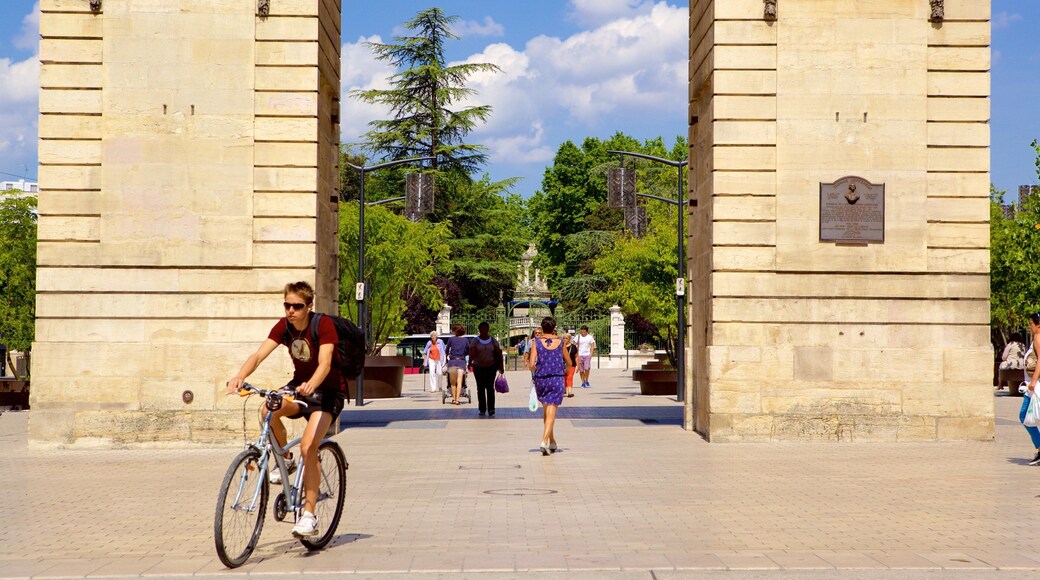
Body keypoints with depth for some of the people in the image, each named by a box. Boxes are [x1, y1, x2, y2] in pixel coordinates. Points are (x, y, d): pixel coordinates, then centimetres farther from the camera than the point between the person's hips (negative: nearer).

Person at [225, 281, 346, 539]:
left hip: (328, 390, -5)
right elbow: (259, 354, -17)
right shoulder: (283, 326, -6)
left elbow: (325, 364, -33)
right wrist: (239, 377, -37)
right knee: (268, 411, -28)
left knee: (308, 446, -24)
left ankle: (309, 515, -16)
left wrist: (310, 385, -53)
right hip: (300, 385, 5)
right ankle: (286, 460, 0)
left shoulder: (323, 325, -20)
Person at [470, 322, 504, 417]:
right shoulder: (475, 341, -1)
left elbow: (499, 353, 7)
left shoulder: (493, 340, 4)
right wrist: (470, 362, -33)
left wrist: (501, 366, 4)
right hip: (478, 367, 0)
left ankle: (491, 409, -11)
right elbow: (472, 353, -13)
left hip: (491, 367, 0)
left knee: (490, 388, -10)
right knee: (480, 388, 5)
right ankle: (482, 410, 13)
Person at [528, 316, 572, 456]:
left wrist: (536, 371, 11)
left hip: (541, 380, 1)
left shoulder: (537, 343, -3)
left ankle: (552, 442, 28)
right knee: (551, 413, -5)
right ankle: (544, 441, -21)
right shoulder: (560, 342, 0)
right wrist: (565, 370, 32)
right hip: (557, 380, -1)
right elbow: (569, 362, 11)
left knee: (546, 411, 19)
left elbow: (532, 364, -11)